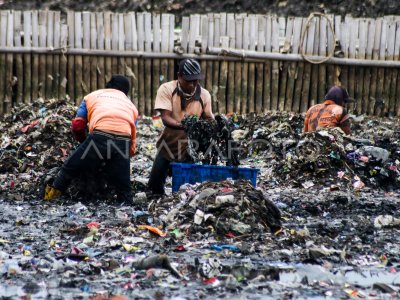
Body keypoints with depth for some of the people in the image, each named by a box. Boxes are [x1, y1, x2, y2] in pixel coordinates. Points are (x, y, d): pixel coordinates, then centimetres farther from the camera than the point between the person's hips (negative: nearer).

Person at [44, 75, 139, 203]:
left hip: (100, 136, -2)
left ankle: (48, 199, 17)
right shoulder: (131, 105, 33)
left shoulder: (93, 96, 29)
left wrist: (84, 143, 38)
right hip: (123, 141, 2)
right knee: (124, 187, 12)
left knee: (70, 168, 14)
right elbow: (133, 139, 23)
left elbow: (77, 125, 21)